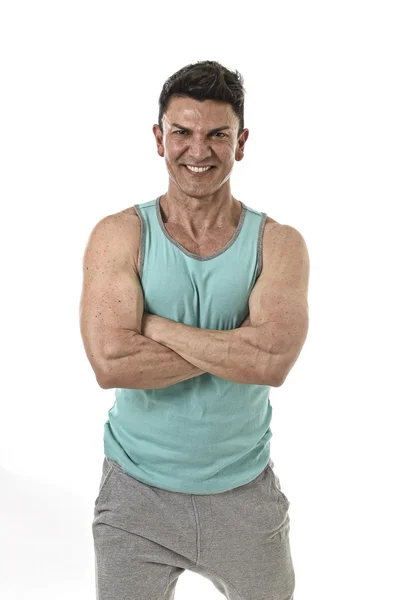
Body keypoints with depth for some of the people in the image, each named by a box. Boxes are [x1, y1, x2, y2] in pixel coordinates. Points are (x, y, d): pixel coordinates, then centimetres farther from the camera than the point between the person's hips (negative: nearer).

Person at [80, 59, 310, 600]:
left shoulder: (278, 244, -7)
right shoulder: (118, 235, -9)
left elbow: (273, 361, -24)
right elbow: (111, 364, -22)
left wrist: (152, 324, -21)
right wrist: (237, 346, -20)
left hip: (246, 490, 1)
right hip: (137, 492, -1)